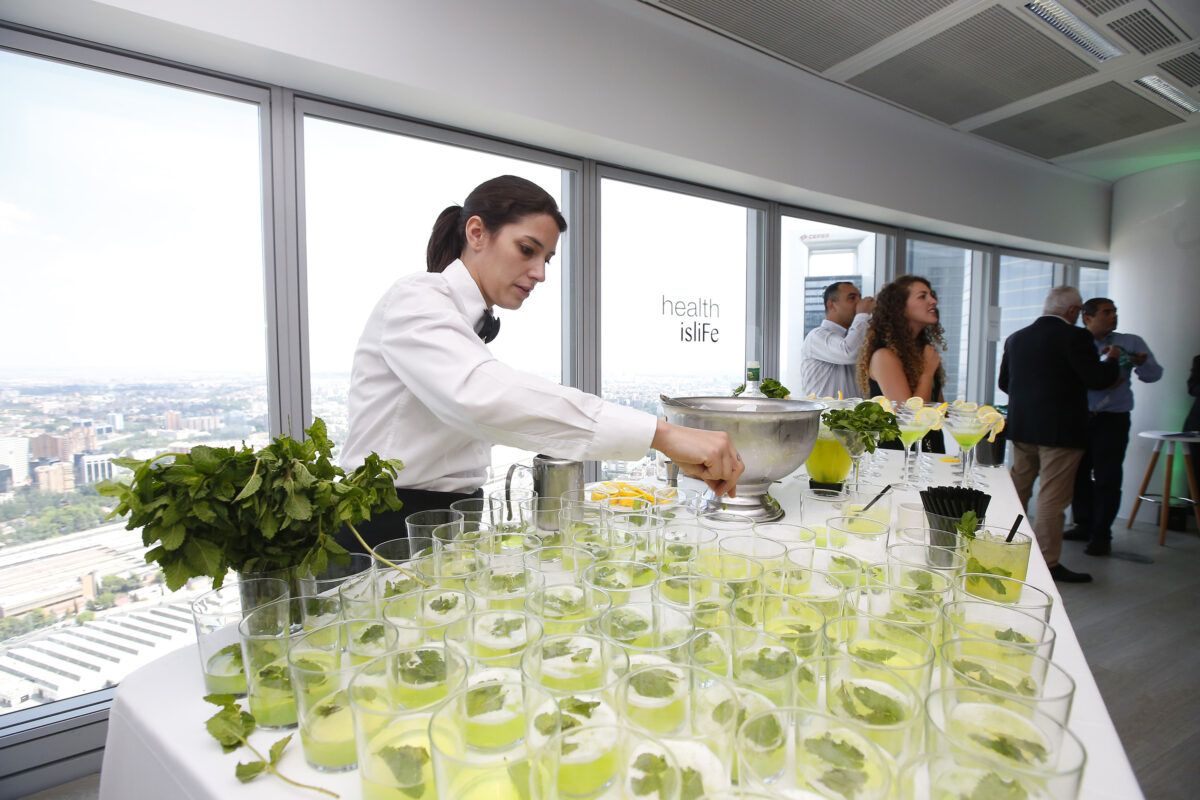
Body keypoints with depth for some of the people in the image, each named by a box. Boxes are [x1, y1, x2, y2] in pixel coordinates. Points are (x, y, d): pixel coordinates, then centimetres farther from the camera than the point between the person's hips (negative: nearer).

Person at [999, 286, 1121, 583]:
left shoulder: (1016, 337, 7)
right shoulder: (1074, 336, -12)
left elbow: (1004, 382, 14)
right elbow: (1097, 379, -12)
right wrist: (1111, 359, 7)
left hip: (1021, 426, 6)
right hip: (1059, 429, -6)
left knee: (1017, 489, 17)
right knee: (1053, 497, 0)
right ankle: (1047, 563, 6)